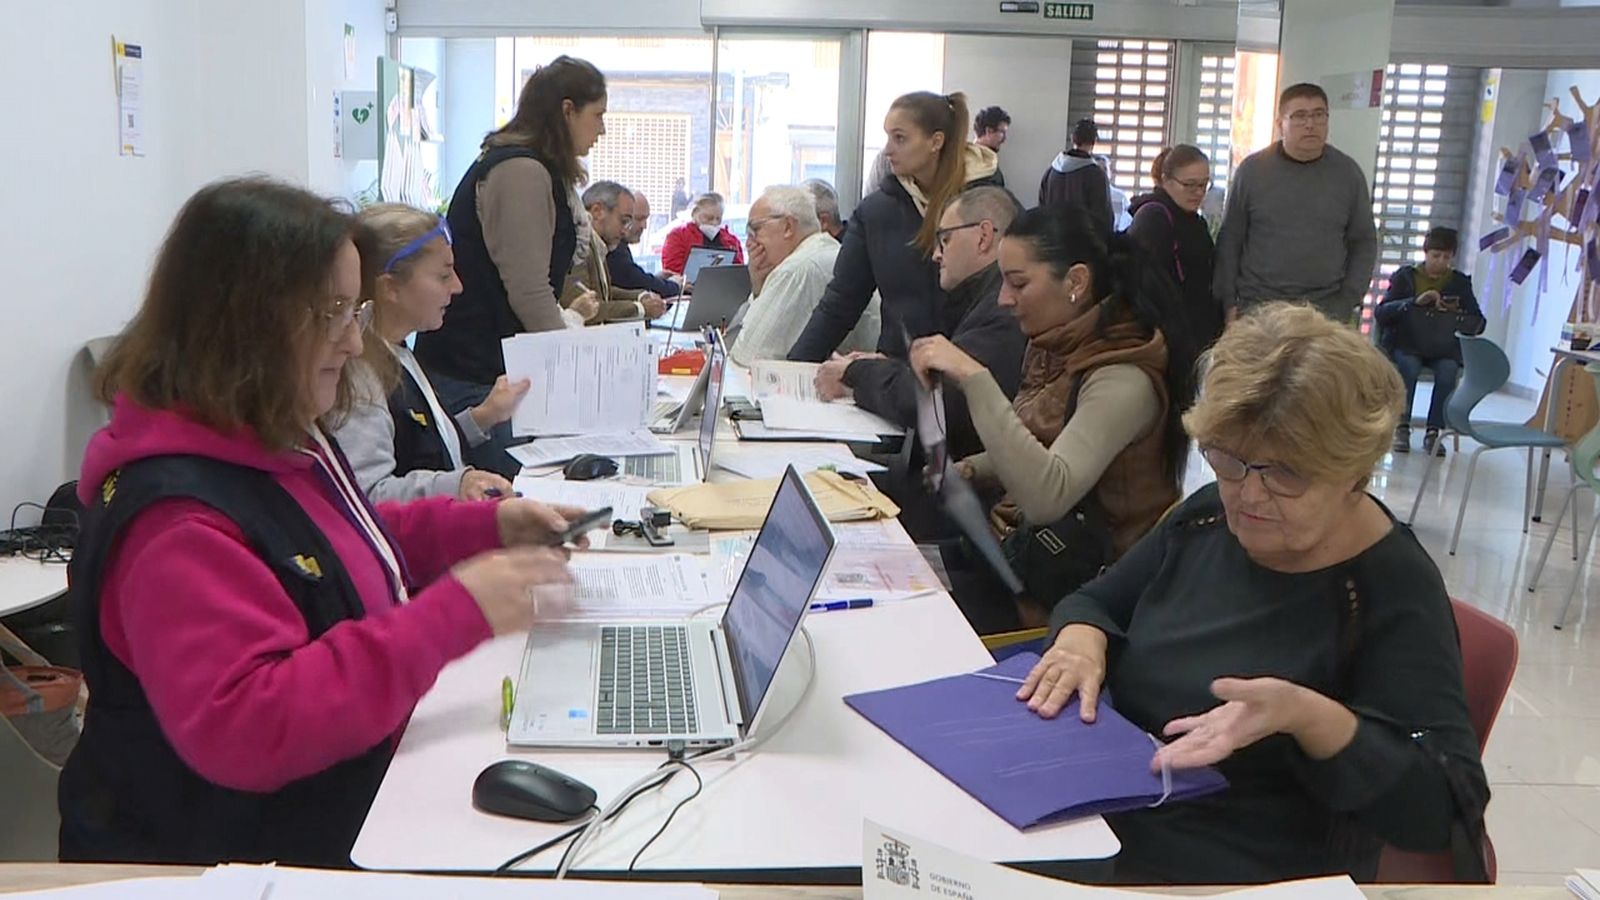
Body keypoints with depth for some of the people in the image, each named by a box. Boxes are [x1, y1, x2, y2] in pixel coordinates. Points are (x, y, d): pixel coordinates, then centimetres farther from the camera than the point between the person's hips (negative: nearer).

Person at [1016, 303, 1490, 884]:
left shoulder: (1395, 591, -14)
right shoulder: (1208, 517, 4)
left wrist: (1310, 717, -33)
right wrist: (1082, 639, -7)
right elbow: (1096, 602, 16)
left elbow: (1445, 808, -18)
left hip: (1239, 878, -6)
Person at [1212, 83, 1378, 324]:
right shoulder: (1252, 170, 2)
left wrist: (1347, 303, 0)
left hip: (1327, 310, 1)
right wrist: (1229, 302, -1)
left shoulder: (1348, 173, 5)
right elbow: (1229, 241, 5)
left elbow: (1364, 243, 10)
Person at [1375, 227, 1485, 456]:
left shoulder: (1460, 282, 11)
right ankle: (1402, 428, -24)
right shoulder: (1405, 276, 5)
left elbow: (1479, 322, 7)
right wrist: (1415, 302, -21)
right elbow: (1380, 312, -7)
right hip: (1406, 345, -1)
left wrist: (1457, 319, -16)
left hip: (1444, 348, 2)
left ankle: (1433, 432, -23)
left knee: (1448, 371, -31)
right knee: (1409, 366, -34)